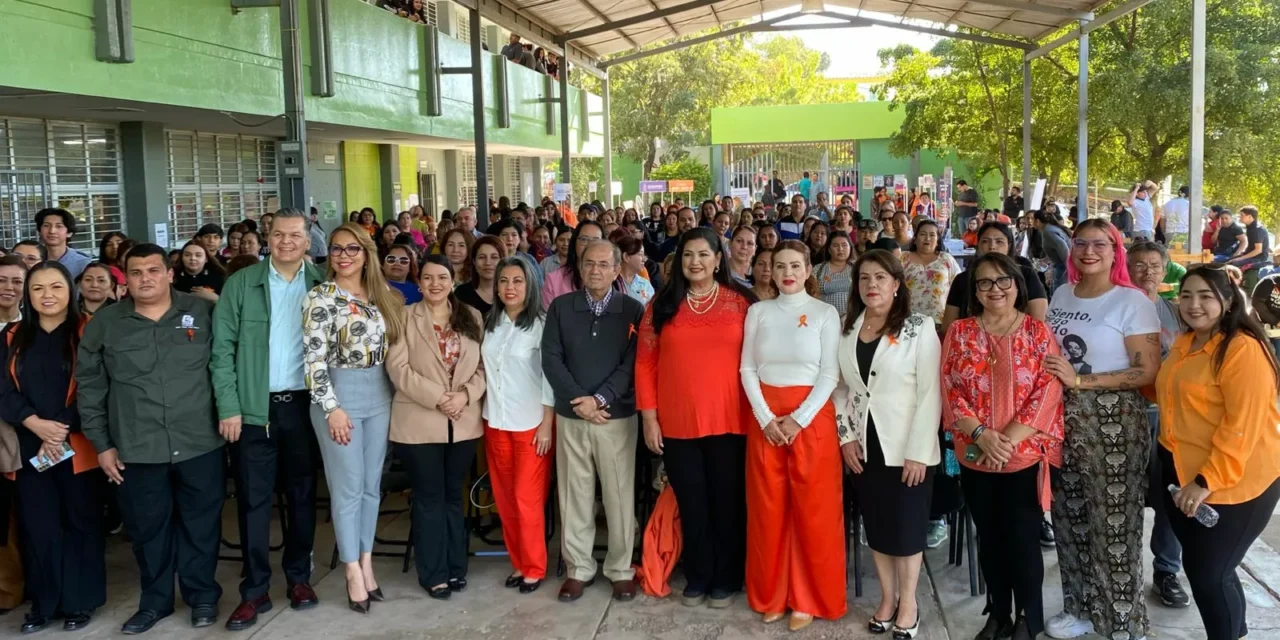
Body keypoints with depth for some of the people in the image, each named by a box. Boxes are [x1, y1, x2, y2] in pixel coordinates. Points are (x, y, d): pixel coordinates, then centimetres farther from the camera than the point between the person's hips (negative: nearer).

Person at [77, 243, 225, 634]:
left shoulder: (202, 313, 1)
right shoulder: (104, 323, 3)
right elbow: (90, 387, 6)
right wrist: (102, 443, 4)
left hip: (200, 444, -1)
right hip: (136, 450, 1)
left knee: (201, 524, 9)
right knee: (148, 528, 12)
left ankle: (203, 595, 27)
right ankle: (154, 601, 29)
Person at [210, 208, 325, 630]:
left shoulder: (322, 285, 3)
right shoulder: (241, 284, -1)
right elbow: (222, 348, -3)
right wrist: (229, 407, -9)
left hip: (304, 404, 1)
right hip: (255, 407, -1)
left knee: (302, 494, 12)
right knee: (253, 499, 3)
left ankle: (298, 576, 26)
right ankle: (255, 590, 13)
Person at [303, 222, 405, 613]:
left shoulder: (381, 297, 9)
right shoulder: (321, 297, -7)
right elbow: (313, 358, -13)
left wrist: (394, 393, 9)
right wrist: (332, 407, -18)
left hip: (379, 395, 5)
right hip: (339, 394, -5)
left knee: (372, 484, 10)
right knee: (348, 487, -1)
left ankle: (367, 563, 21)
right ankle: (353, 572, 9)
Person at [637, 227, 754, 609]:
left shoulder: (740, 302, 0)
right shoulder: (662, 304, 4)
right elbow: (645, 363, 3)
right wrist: (649, 416, -2)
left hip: (728, 421, -1)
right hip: (677, 422, 1)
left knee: (727, 502, 9)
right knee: (691, 504, 12)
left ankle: (726, 580, 25)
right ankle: (697, 578, 28)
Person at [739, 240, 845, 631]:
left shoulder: (825, 313, -1)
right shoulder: (758, 312, 6)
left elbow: (830, 374, -5)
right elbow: (747, 369, 4)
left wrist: (799, 419, -14)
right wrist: (766, 418, -9)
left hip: (811, 415, -2)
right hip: (765, 417, 2)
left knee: (813, 508, 2)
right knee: (768, 507, 7)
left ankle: (807, 599, 15)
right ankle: (770, 595, 20)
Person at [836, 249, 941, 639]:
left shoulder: (919, 328, -9)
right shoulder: (848, 330, 5)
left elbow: (930, 394, -12)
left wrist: (918, 451, -16)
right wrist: (846, 436, 0)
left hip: (905, 447, -4)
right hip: (863, 446, 4)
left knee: (906, 526, 5)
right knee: (875, 525, 12)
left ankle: (908, 604, 22)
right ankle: (887, 598, 28)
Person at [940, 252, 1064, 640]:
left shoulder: (1038, 332, -2)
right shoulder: (959, 332, 2)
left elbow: (1048, 391, -8)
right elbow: (949, 390, -2)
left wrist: (1009, 440, -16)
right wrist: (982, 435, -15)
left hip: (1027, 455, -2)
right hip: (974, 456, 2)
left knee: (1023, 539, 3)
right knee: (989, 537, 13)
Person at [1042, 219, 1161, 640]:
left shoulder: (1132, 301, -10)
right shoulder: (1061, 294, 9)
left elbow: (1148, 371, -15)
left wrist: (1080, 380, -20)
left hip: (1114, 423, -6)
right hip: (1064, 418, 6)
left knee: (1112, 523, 1)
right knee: (1069, 516, 13)